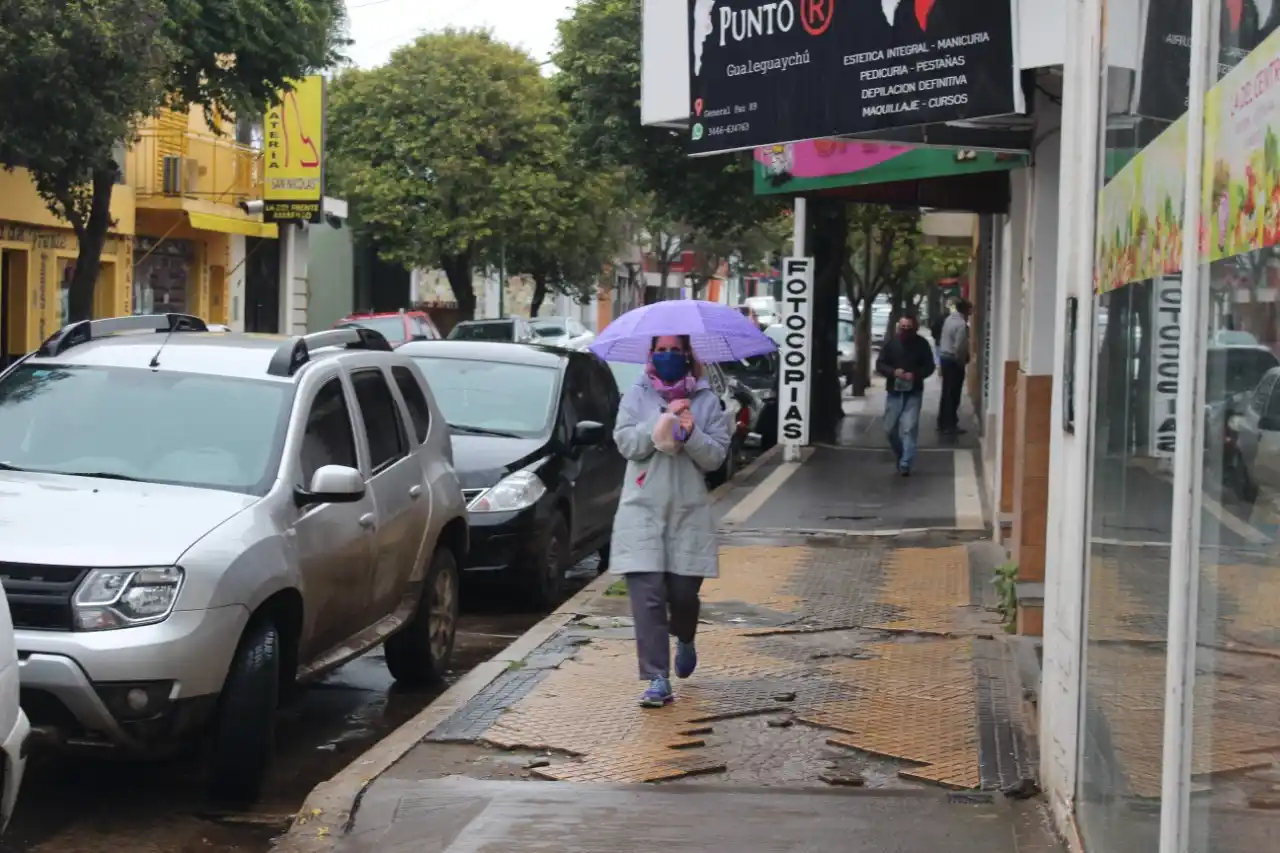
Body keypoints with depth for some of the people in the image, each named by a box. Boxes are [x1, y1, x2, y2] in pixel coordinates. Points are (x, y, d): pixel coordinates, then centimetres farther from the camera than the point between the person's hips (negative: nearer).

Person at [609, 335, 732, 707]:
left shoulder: (706, 400, 6)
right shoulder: (637, 395, 7)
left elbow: (717, 455, 0)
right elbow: (627, 443, -5)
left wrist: (691, 433, -17)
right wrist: (664, 419, -15)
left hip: (689, 513, 1)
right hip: (642, 511, 0)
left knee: (683, 593, 4)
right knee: (647, 597, -9)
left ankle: (685, 641, 39)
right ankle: (658, 681, -7)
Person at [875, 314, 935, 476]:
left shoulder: (922, 344, -4)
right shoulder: (891, 343, -2)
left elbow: (929, 367, -1)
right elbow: (879, 365, 0)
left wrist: (915, 375, -18)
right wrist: (893, 372, -19)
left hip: (913, 393, -2)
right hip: (894, 392, 2)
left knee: (909, 428, -10)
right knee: (890, 428, 8)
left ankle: (905, 464, -8)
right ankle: (901, 456, 32)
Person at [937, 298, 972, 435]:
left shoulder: (949, 319, 10)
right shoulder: (961, 324, -19)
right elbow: (959, 347, -25)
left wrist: (940, 363, 19)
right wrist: (962, 362, -10)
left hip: (944, 358, 9)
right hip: (954, 360, -9)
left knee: (947, 392, 16)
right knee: (953, 394, -2)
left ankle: (943, 423, 22)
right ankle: (949, 426, 0)